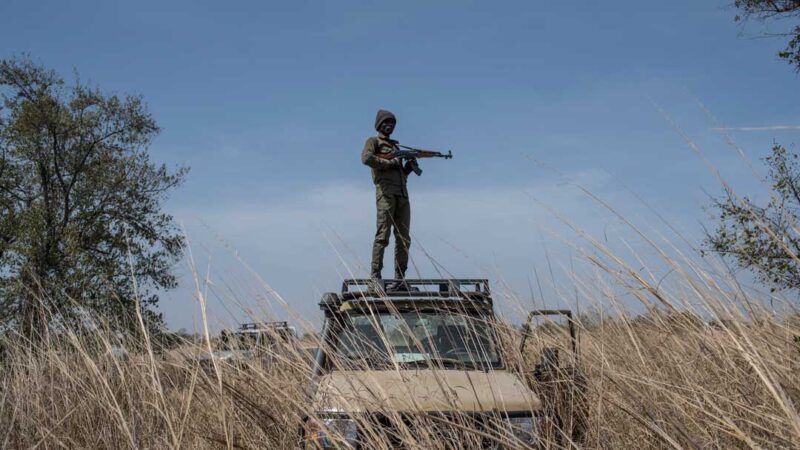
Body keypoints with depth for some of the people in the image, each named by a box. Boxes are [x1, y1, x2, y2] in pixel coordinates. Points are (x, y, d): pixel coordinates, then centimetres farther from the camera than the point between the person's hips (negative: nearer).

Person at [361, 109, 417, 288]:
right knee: (383, 235, -12)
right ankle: (375, 276, -13)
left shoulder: (395, 146, 28)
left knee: (403, 238, 1)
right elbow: (366, 158, -13)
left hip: (402, 194, 7)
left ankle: (400, 277, 2)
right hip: (386, 192, -7)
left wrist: (410, 165, 9)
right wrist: (390, 163, -8)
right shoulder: (373, 141, 9)